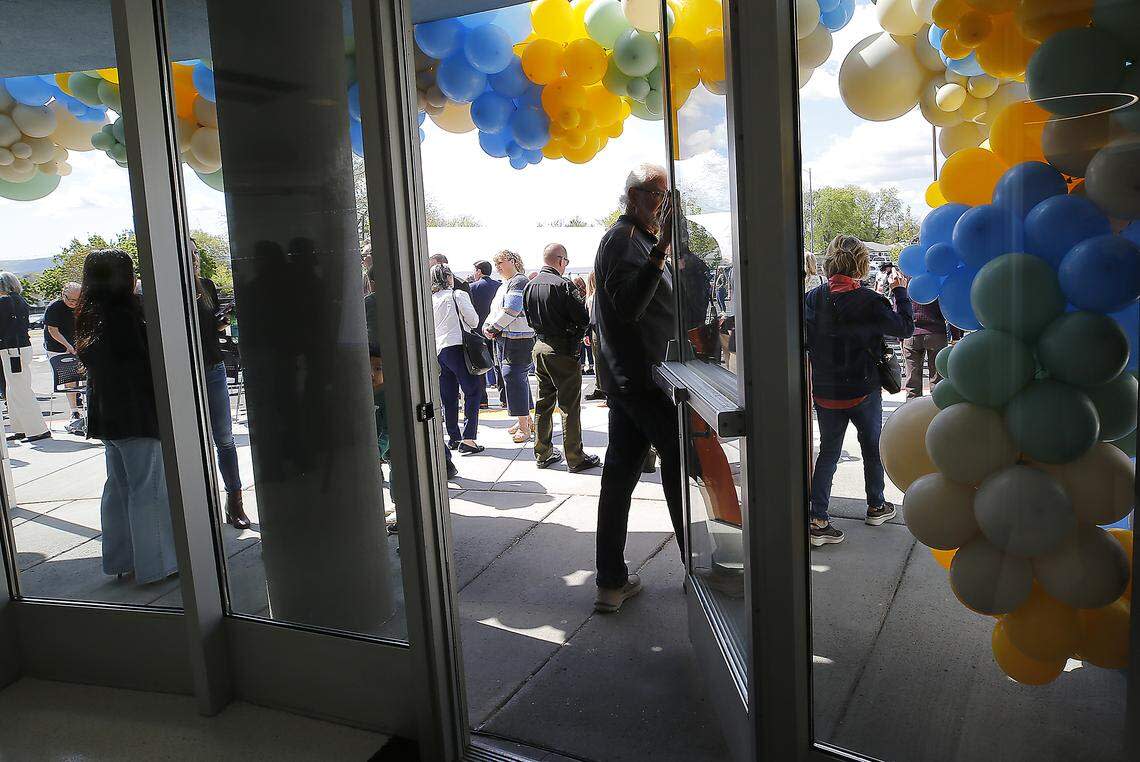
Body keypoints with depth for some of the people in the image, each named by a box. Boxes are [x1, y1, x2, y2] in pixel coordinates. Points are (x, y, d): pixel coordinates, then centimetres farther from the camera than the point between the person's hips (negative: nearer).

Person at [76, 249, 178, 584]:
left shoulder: (89, 318, 9)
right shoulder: (123, 317, -18)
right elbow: (145, 365, -16)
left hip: (107, 416, 9)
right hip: (136, 417, -9)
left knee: (118, 487, 16)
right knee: (148, 489, -1)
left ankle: (120, 558, 26)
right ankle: (154, 564, 6)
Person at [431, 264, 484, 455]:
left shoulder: (429, 300, 8)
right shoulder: (458, 295, -5)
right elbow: (473, 320, -2)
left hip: (437, 350, 6)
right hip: (456, 347, -6)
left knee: (449, 396, 12)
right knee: (472, 392, -1)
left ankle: (453, 437, 18)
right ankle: (468, 438, -10)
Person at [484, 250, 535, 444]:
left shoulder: (519, 281, -11)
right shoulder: (503, 285, 21)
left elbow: (510, 311, -20)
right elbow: (495, 311, 19)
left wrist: (493, 328, -13)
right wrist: (487, 326, 1)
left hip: (518, 340, -10)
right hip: (504, 340, 10)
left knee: (514, 379, -10)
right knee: (520, 379, 14)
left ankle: (524, 428, -7)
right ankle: (527, 420, 24)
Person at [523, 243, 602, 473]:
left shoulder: (530, 286, 6)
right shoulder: (563, 284, -16)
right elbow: (583, 318, -17)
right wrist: (578, 333, 2)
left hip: (539, 347, 7)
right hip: (562, 350, -7)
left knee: (543, 403, 15)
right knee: (570, 406, 0)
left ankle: (542, 454, 22)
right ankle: (575, 459, 5)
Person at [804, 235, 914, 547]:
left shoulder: (813, 297, -7)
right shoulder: (869, 301, -17)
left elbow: (804, 341, -3)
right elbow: (905, 327, -6)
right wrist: (900, 291, 5)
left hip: (824, 392, 3)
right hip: (863, 390, -3)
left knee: (828, 452, 11)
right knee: (873, 448, 19)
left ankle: (817, 521, 5)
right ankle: (876, 507, 36)